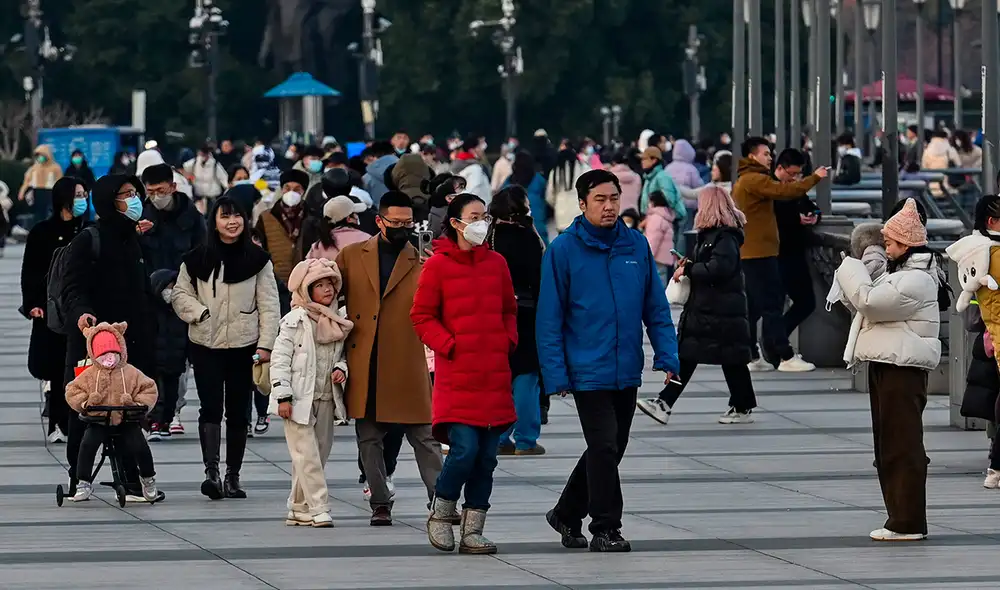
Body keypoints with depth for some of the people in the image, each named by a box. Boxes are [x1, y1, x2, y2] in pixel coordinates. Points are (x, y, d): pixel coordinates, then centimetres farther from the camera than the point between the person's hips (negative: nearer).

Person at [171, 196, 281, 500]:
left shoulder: (257, 259, 3)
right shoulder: (197, 259, 3)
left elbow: (268, 305, 2)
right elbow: (180, 294, 9)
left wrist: (265, 345, -5)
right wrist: (199, 312, -10)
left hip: (244, 346, 1)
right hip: (205, 345, -1)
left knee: (238, 411, 6)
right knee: (211, 407, -12)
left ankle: (233, 476, 14)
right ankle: (211, 472, -18)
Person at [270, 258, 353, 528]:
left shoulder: (338, 321, 9)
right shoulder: (295, 321, -8)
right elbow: (280, 358, -9)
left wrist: (341, 369, -3)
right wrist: (283, 396, -14)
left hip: (326, 399, 6)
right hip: (299, 399, -6)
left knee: (319, 453, 9)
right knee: (307, 455, -9)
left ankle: (299, 509, 18)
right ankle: (318, 509, -10)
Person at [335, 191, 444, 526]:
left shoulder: (422, 263, 4)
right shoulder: (352, 257, 8)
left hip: (406, 367, -2)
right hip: (363, 368, 2)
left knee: (424, 436, -1)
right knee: (369, 440, 7)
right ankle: (380, 504, 15)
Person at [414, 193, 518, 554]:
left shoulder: (496, 263, 12)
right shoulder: (438, 265, -2)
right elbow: (421, 317, 0)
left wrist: (508, 342, 6)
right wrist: (449, 346, -10)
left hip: (495, 374, 5)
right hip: (457, 375, -5)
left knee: (487, 457, 4)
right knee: (465, 450, -15)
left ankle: (472, 531, 11)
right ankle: (440, 514, 8)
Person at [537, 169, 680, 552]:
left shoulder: (637, 246, 4)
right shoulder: (563, 250, -7)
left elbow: (656, 307, 8)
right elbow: (549, 317, -7)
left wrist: (667, 356, -3)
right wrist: (556, 374, -12)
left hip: (627, 371, 5)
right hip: (588, 371, -5)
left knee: (611, 449, 13)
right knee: (604, 447, -10)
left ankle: (567, 514, 30)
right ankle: (605, 528, 0)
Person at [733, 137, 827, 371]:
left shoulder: (742, 181, 21)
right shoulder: (755, 180, -12)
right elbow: (784, 191, -22)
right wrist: (815, 177, -16)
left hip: (749, 252, 10)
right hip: (760, 252, -10)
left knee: (755, 306, 11)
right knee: (772, 304, -10)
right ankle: (785, 357, -11)